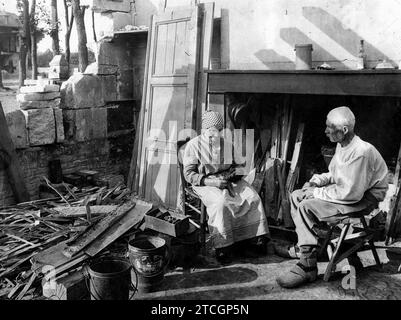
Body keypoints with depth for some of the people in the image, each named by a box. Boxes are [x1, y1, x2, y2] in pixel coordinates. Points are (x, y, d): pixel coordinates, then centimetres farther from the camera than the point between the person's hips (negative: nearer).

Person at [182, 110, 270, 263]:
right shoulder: (193, 145, -3)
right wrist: (210, 181, -20)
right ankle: (222, 247, -25)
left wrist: (236, 172, -2)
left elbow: (237, 165, 24)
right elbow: (188, 174, -7)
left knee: (253, 197, -17)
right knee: (221, 202, -35)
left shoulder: (227, 144, 13)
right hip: (205, 183, -5)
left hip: (227, 180, 6)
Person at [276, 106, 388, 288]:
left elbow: (351, 193, -30)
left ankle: (308, 267, -18)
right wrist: (318, 181, -2)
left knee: (306, 207, -26)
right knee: (297, 196, 4)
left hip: (363, 199, -10)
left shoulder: (361, 152, -28)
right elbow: (335, 174, 18)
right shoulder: (342, 145, 3)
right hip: (348, 190, 10)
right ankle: (304, 246, 8)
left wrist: (317, 193, -21)